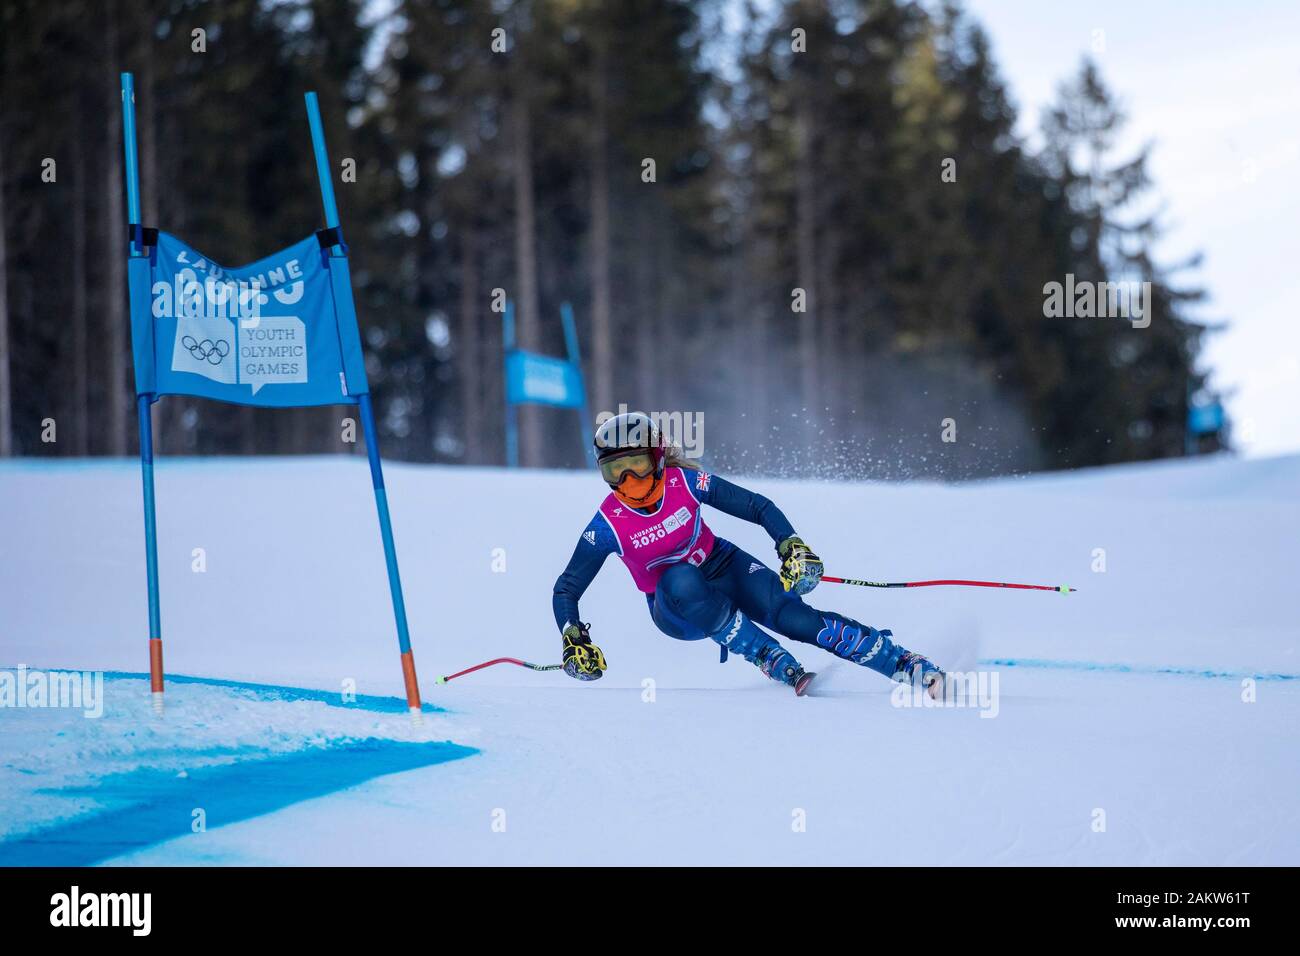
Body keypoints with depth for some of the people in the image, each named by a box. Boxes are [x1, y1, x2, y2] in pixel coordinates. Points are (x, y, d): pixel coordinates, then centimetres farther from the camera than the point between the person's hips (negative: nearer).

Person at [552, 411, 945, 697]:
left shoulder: (684, 482, -18)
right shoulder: (608, 525, -20)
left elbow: (758, 507, -9)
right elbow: (566, 589, -10)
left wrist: (792, 546, -24)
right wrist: (574, 642, -24)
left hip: (723, 567, 1)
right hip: (676, 609, -1)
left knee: (795, 618, -24)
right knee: (680, 580, -37)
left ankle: (908, 664, -22)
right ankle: (780, 667, -31)